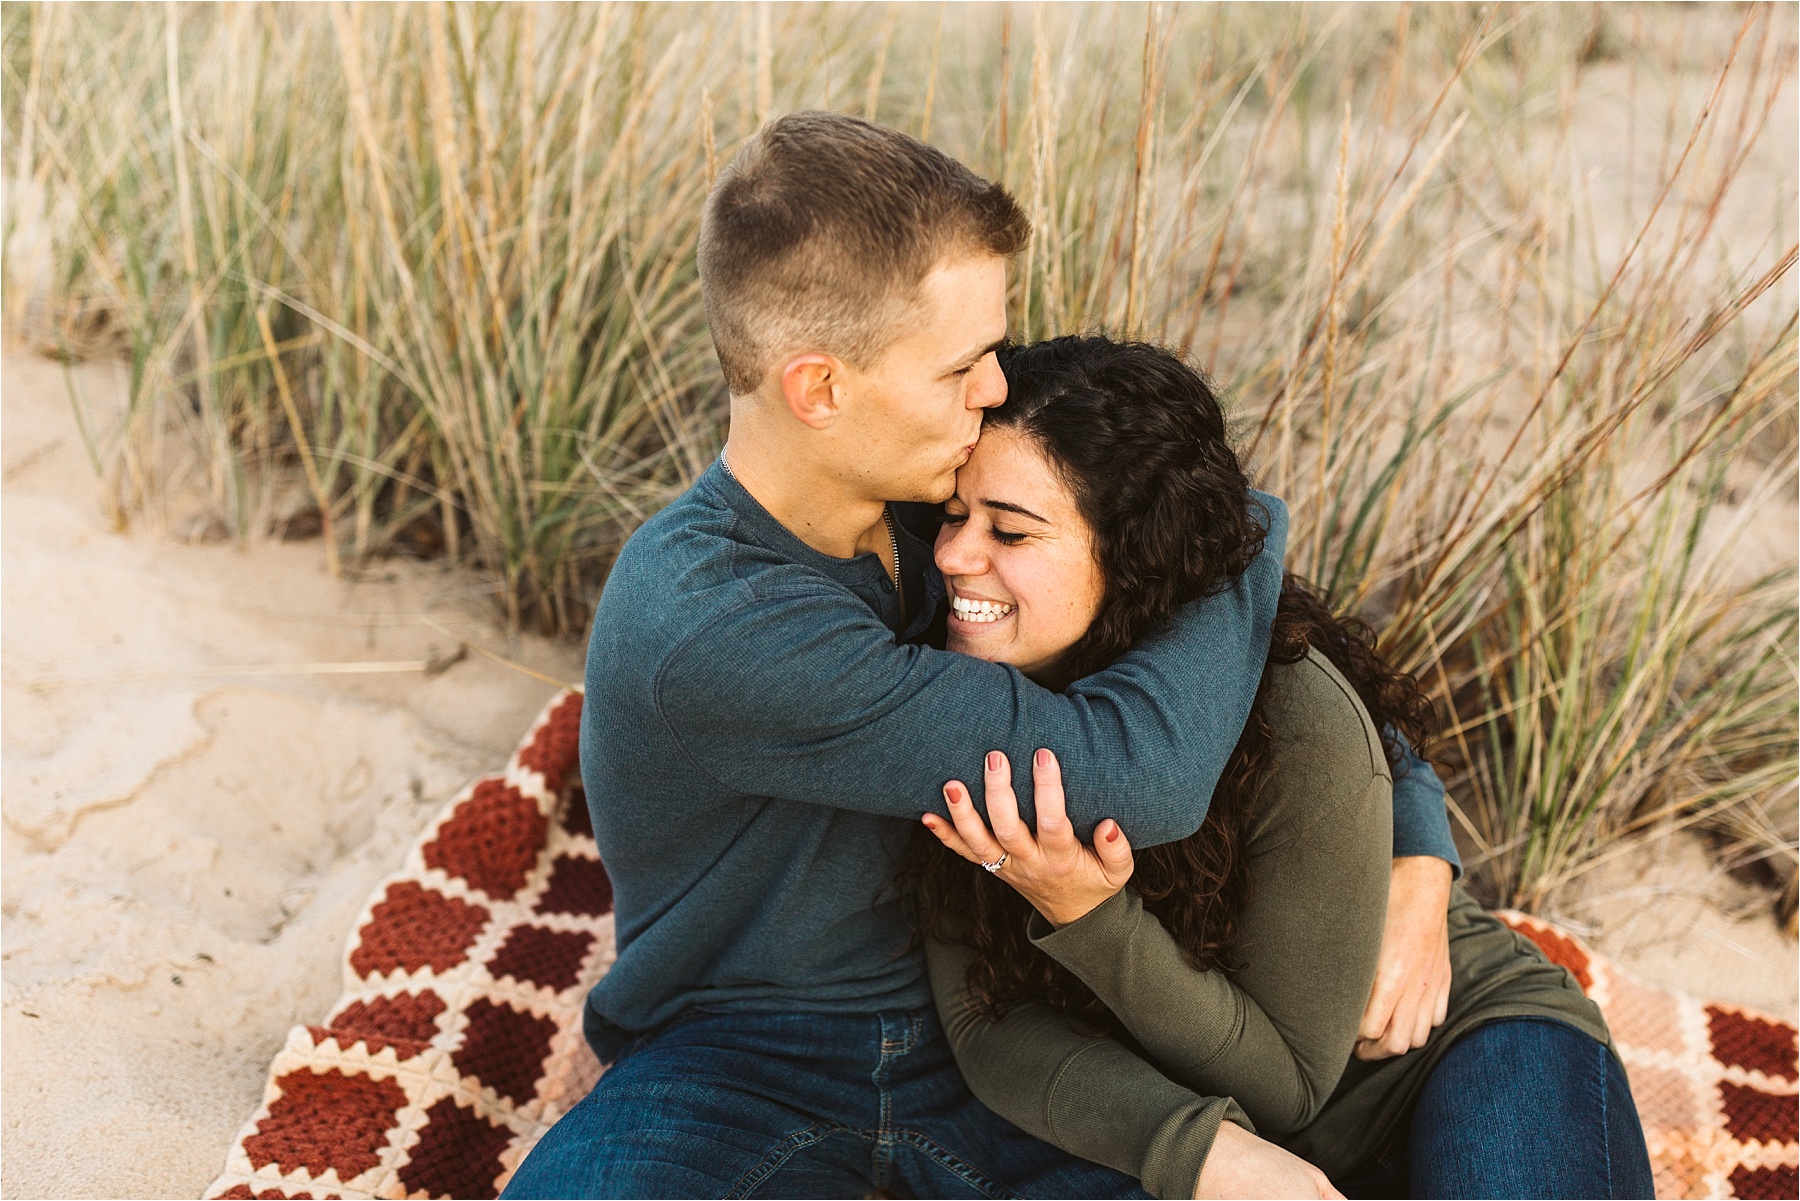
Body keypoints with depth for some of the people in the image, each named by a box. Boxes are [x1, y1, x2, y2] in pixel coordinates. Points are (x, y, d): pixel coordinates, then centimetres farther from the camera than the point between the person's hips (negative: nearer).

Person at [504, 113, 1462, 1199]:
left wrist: (1416, 854, -10)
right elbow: (1142, 776, -34)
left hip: (970, 1023, 5)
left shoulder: (945, 489, -8)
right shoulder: (701, 630, -30)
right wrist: (1254, 531, -17)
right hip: (741, 1060, -4)